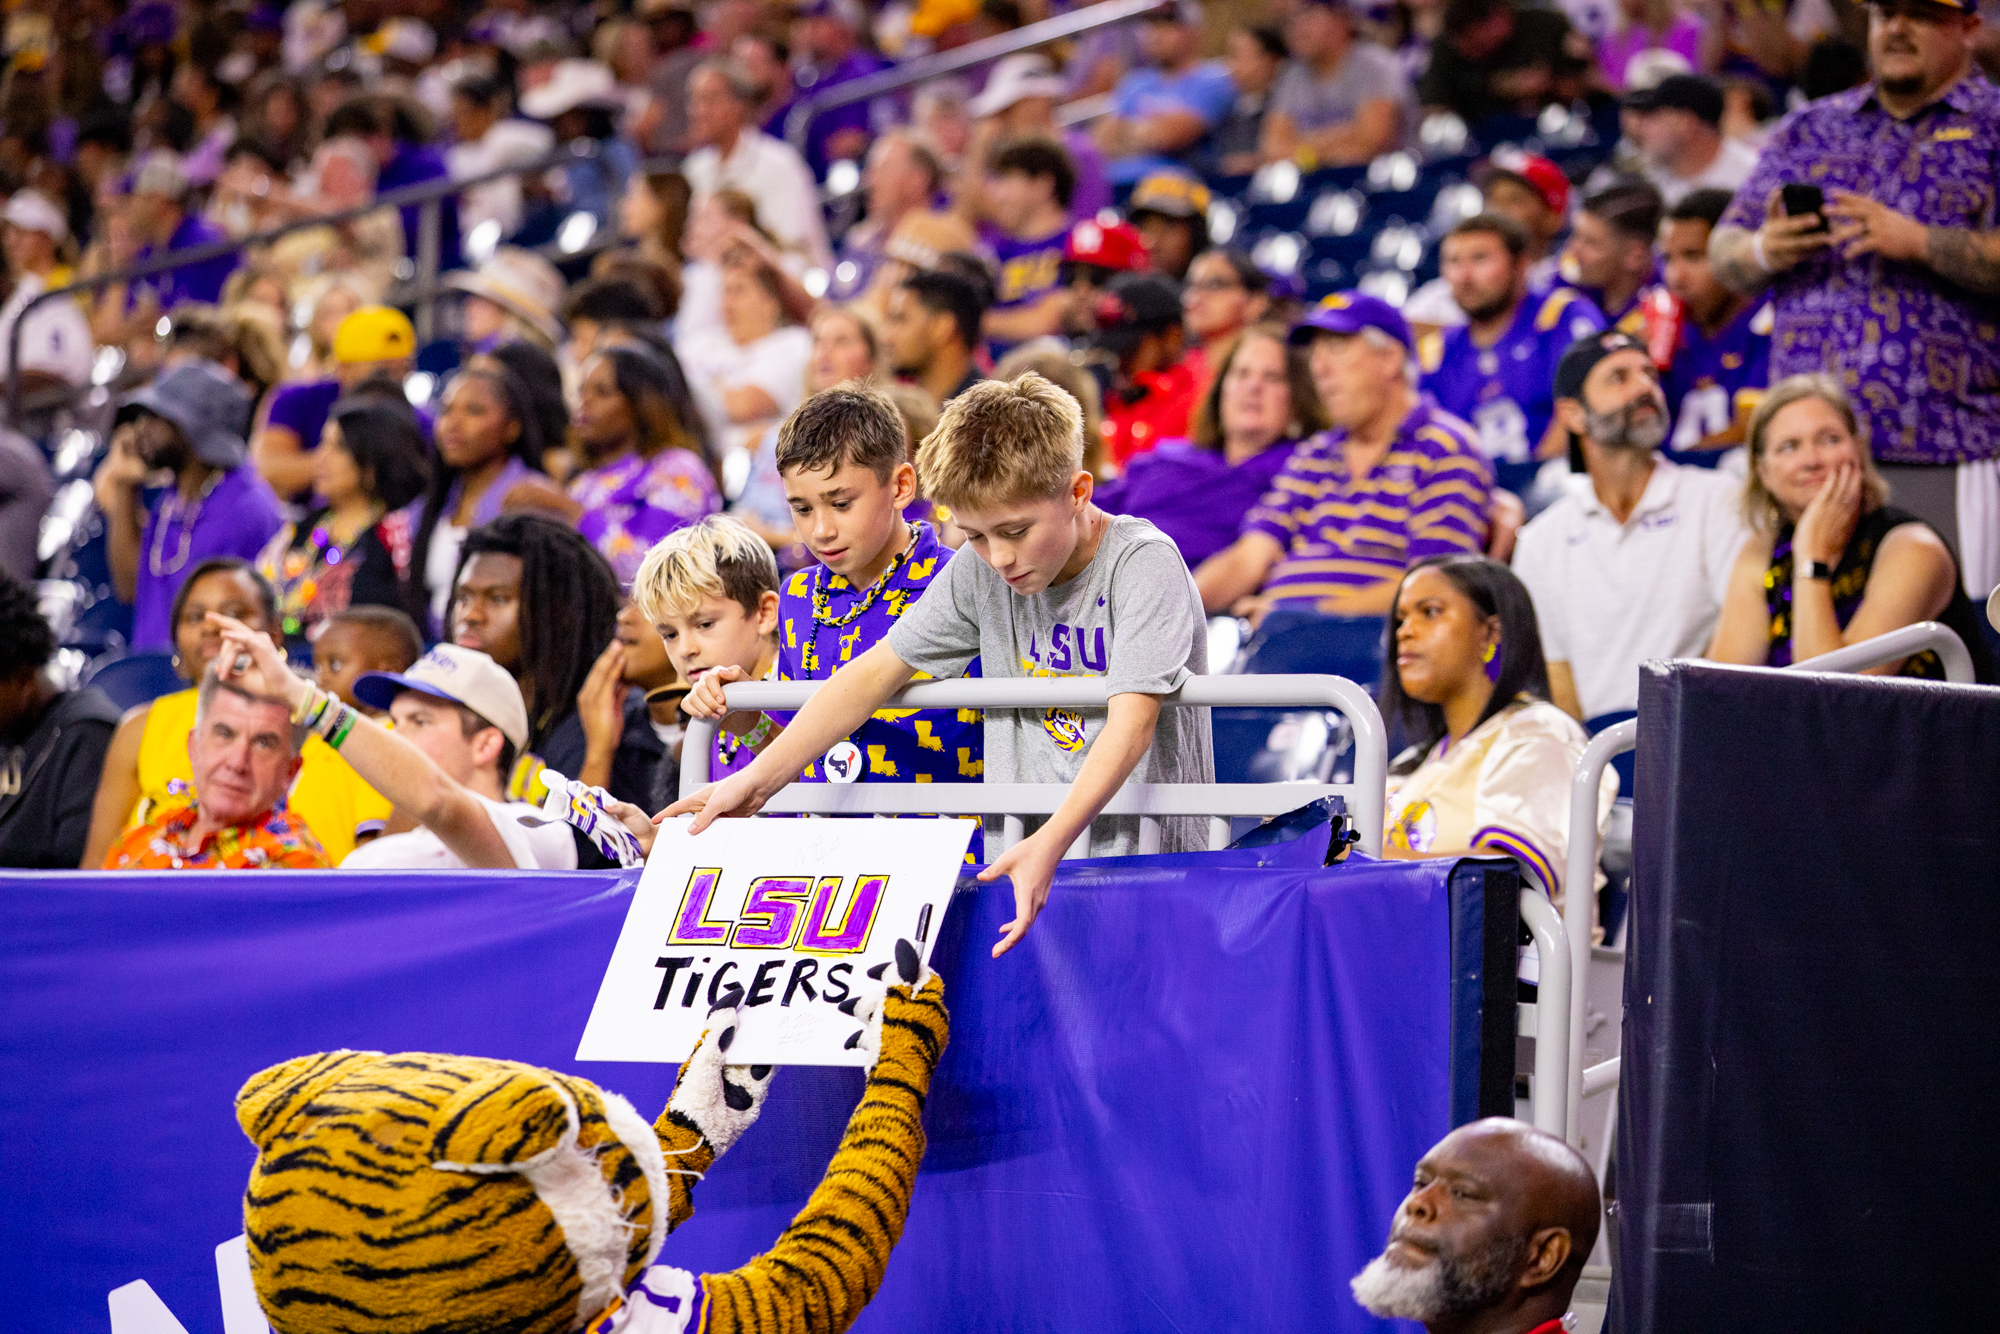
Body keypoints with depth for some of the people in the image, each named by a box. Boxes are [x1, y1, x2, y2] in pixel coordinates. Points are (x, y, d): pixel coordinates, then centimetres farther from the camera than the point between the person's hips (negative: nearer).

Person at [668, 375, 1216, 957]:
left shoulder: (1143, 562, -12)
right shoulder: (979, 572, 6)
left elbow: (1132, 723, -23)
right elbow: (877, 673, 13)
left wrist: (1050, 842, -37)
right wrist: (757, 780, 4)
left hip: (1151, 868, -5)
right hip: (1022, 864, 5)